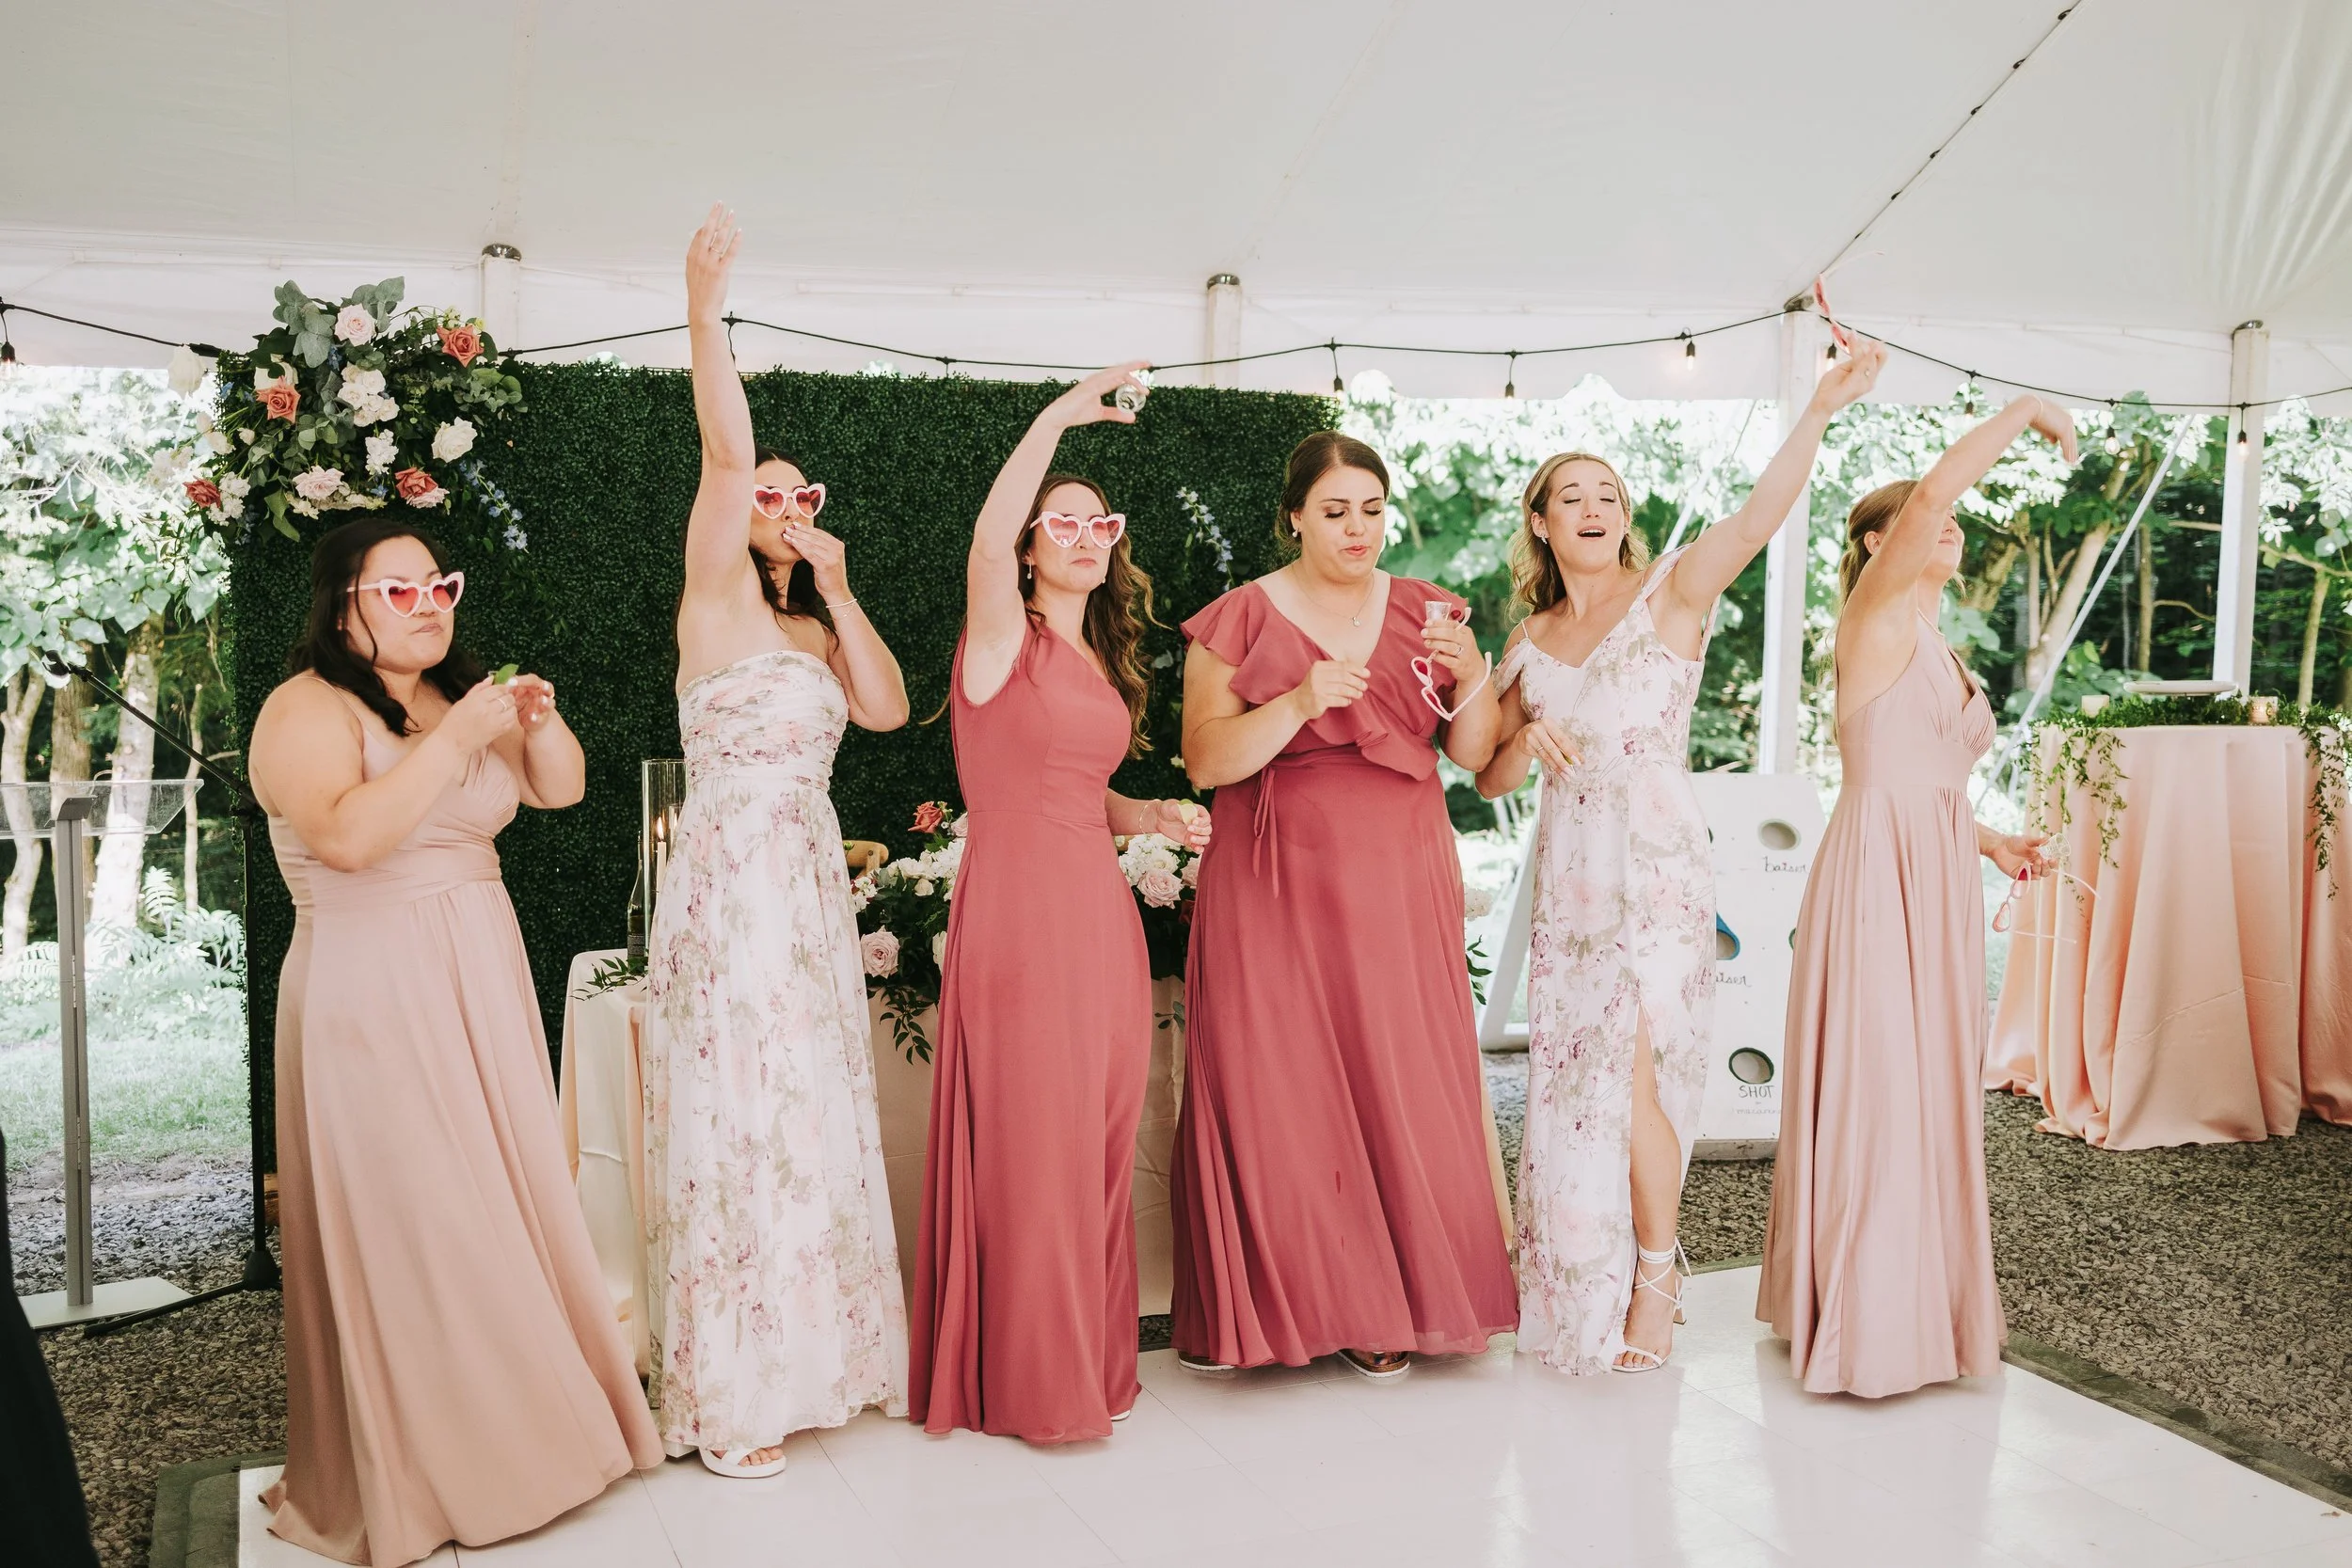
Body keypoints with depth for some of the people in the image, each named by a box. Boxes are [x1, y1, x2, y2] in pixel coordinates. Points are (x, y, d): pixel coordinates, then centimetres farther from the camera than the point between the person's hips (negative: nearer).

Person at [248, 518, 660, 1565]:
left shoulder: (461, 695, 14)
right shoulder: (307, 709, -8)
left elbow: (561, 787, 11)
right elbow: (347, 835, -23)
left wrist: (539, 724, -8)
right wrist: (454, 742, -23)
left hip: (482, 983, 6)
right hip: (370, 998, -6)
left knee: (508, 1206, 6)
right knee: (403, 1229, -1)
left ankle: (518, 1425, 21)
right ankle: (406, 1480, 13)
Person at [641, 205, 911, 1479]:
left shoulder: (812, 627, 16)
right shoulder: (717, 595, -5)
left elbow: (887, 709, 1)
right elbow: (725, 454, -18)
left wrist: (839, 593, 1)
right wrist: (704, 313, -25)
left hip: (809, 879, 8)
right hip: (731, 878, -8)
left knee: (809, 1110, 12)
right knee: (738, 1113, -4)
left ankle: (805, 1355, 25)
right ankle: (726, 1395, 5)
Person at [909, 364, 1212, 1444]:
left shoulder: (1102, 665, 17)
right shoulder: (1004, 636, -3)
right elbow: (986, 541, -24)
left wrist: (1151, 815, 7)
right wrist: (1058, 417, -25)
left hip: (1100, 909, 7)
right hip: (1017, 903, -7)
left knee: (1097, 1145, 11)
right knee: (1027, 1143, -3)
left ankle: (1089, 1360, 25)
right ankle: (1025, 1382, 11)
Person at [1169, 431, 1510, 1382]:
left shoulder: (1426, 612, 10)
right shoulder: (1239, 620, 1)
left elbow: (1474, 754, 5)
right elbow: (1206, 762, -7)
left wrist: (1471, 676, -14)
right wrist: (1300, 703, -20)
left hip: (1400, 890, 2)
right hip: (1275, 893, -2)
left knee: (1399, 1086, 2)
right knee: (1276, 1090, -1)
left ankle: (1388, 1302, 16)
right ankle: (1290, 1295, 15)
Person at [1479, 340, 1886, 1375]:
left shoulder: (1671, 592, -1)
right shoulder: (1528, 641, 12)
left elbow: (1758, 517, -20)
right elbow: (1491, 778, 14)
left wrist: (1819, 410, -33)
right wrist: (1529, 739, -8)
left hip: (1657, 869, -5)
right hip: (1568, 875, 5)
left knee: (1634, 1080, -8)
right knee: (1575, 1083, 9)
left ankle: (1654, 1279, 13)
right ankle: (1586, 1288, 25)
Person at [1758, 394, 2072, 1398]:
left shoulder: (1936, 652, 21)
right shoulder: (1874, 616, -5)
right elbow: (1930, 491, -20)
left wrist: (1988, 841, 13)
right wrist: (2024, 412, -10)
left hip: (1938, 879, 9)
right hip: (1878, 874, -9)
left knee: (1928, 1091, 11)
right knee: (1876, 1094, -7)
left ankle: (1916, 1305, 22)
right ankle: (1863, 1322, 2)